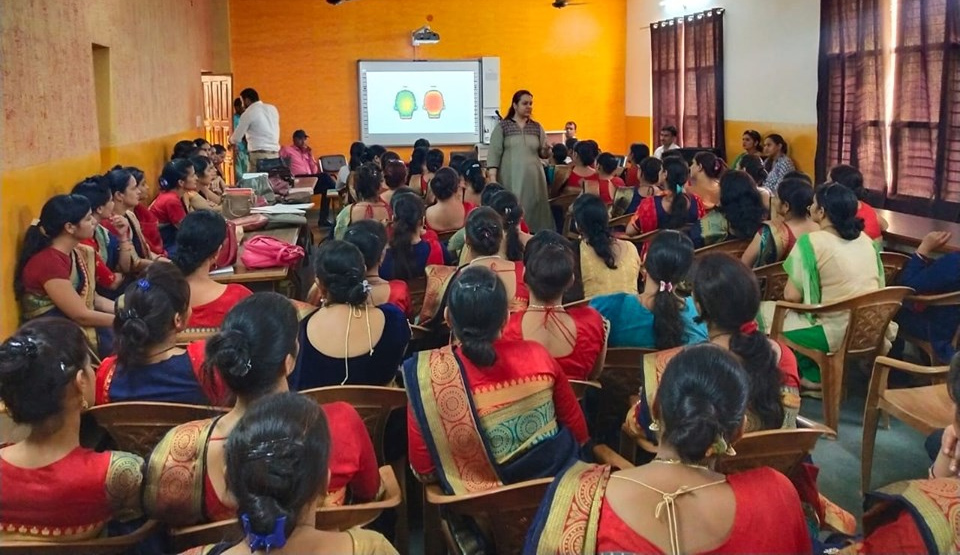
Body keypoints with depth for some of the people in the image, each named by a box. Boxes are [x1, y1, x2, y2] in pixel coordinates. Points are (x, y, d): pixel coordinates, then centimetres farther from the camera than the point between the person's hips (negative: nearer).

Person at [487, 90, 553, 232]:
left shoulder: (537, 127, 13)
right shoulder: (502, 126, 2)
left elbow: (544, 154, 13)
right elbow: (494, 153, -4)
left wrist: (546, 149, -11)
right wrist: (492, 179, -14)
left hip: (533, 179, 3)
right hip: (511, 179, -3)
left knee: (533, 212, 0)